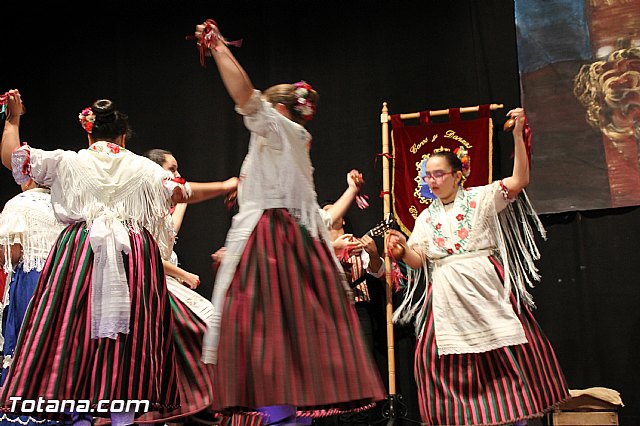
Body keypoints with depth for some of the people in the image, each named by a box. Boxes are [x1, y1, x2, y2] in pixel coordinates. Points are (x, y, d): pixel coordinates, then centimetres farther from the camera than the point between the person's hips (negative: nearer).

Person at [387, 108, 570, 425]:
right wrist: (403, 250, -15)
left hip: (486, 288, -3)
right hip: (446, 297, 3)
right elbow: (417, 260, 7)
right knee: (439, 358, -3)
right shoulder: (426, 217, 14)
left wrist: (518, 134, -19)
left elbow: (520, 179, -11)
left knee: (506, 352, -6)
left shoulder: (480, 198, 3)